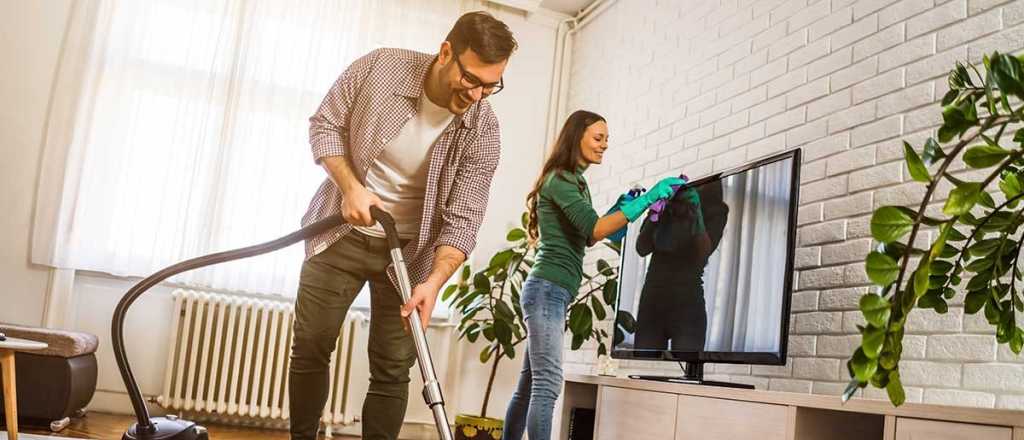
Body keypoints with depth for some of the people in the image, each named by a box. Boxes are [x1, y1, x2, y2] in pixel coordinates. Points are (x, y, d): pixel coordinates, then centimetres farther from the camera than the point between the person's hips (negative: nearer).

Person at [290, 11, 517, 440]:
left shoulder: (482, 131, -16)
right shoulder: (379, 66, -16)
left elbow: (462, 221, -16)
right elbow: (325, 125, -4)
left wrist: (434, 281, -31)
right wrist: (350, 187, -19)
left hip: (409, 250, 0)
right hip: (342, 233, 1)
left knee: (392, 369, -1)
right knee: (310, 348, 5)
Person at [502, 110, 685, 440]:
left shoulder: (573, 182, 22)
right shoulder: (560, 179, -8)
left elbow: (586, 235, 24)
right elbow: (594, 230, -20)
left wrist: (621, 207, 15)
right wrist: (646, 199, -21)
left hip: (551, 292, 10)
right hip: (547, 289, -10)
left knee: (529, 387, 9)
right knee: (547, 384, -16)